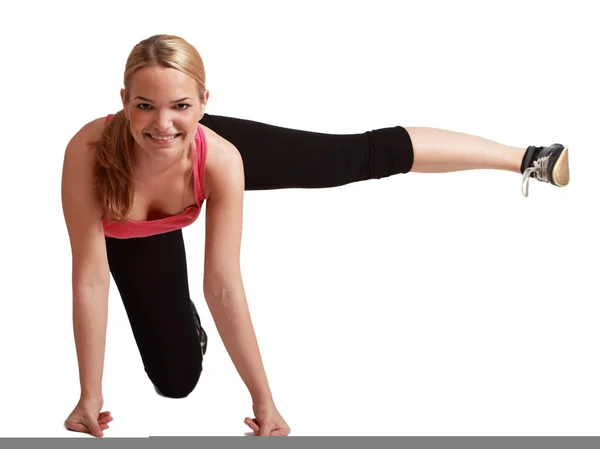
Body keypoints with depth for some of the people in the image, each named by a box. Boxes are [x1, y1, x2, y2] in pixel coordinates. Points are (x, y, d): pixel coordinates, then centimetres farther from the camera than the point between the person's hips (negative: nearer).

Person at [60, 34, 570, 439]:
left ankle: (528, 157, 16)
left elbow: (224, 287, -34)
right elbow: (91, 278, -37)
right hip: (131, 235, -1)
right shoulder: (90, 151, -46)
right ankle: (178, 310, 31)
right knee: (176, 378, -4)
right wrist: (90, 399, -31)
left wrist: (264, 401, -29)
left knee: (365, 155, 2)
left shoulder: (219, 157, -41)